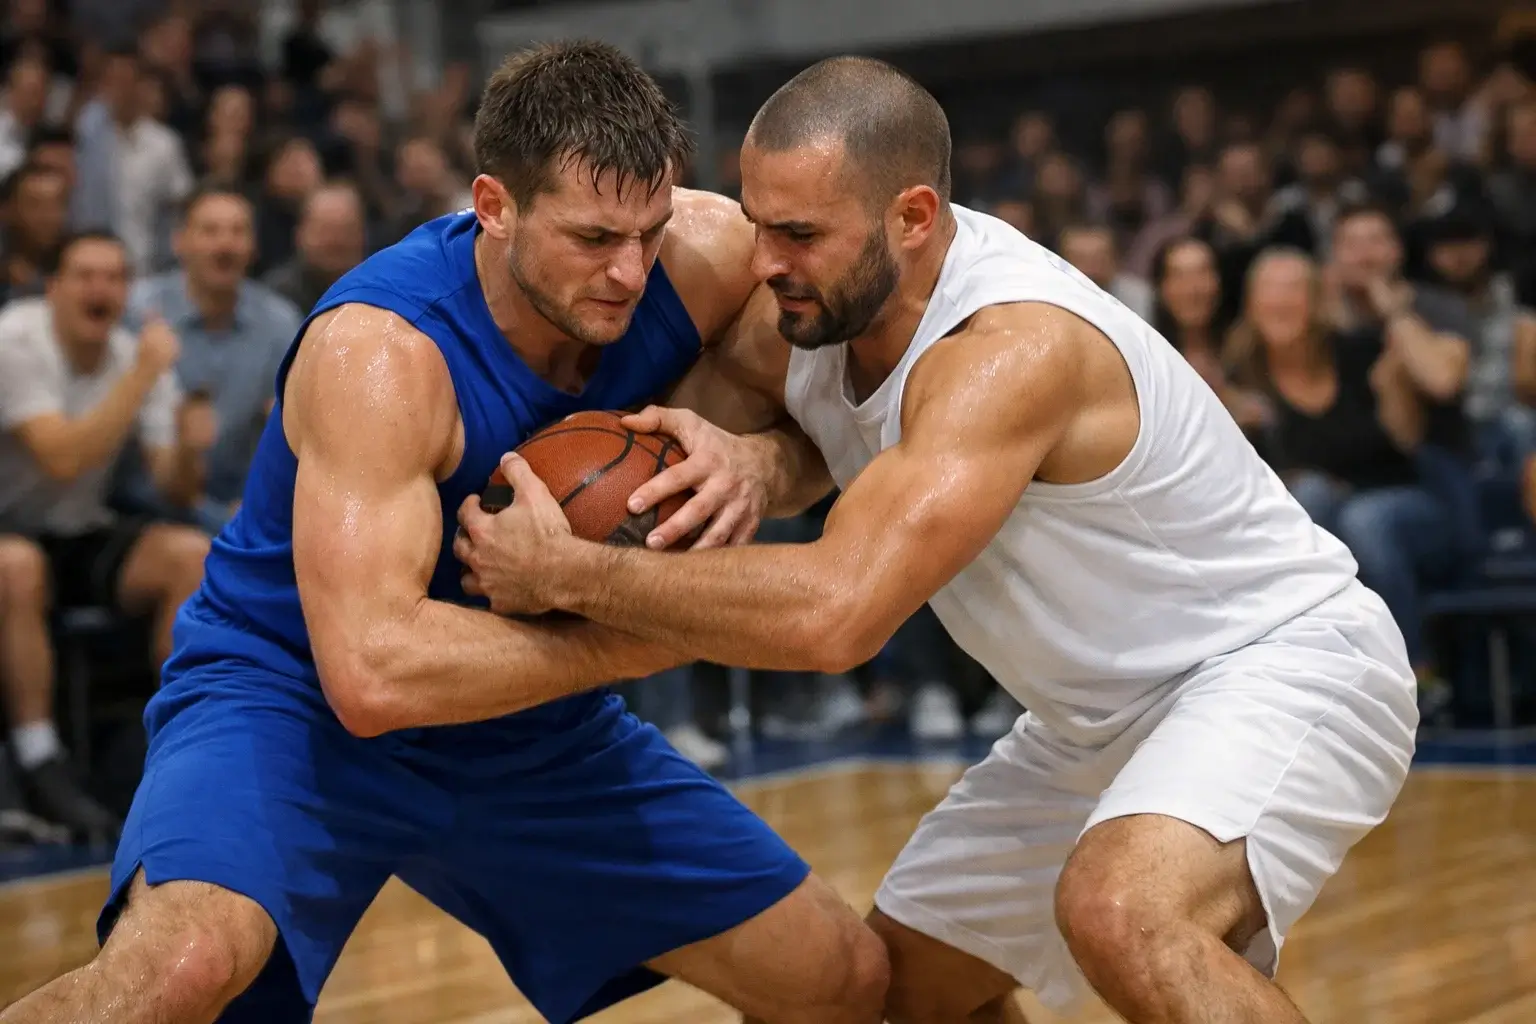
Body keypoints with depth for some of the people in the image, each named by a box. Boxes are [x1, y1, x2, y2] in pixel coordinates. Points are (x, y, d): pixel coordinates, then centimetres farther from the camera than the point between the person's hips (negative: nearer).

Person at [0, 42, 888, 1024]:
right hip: (295, 695, -6)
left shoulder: (705, 257, -15)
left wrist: (760, 465, -23)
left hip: (527, 716, 6)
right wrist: (633, 644, -31)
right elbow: (374, 670, -39)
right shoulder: (381, 350, -32)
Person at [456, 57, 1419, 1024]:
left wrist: (569, 574, -32)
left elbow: (835, 614, -42)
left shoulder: (1012, 346, -33)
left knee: (1119, 911, -37)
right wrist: (731, 458, -17)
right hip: (1108, 713, 9)